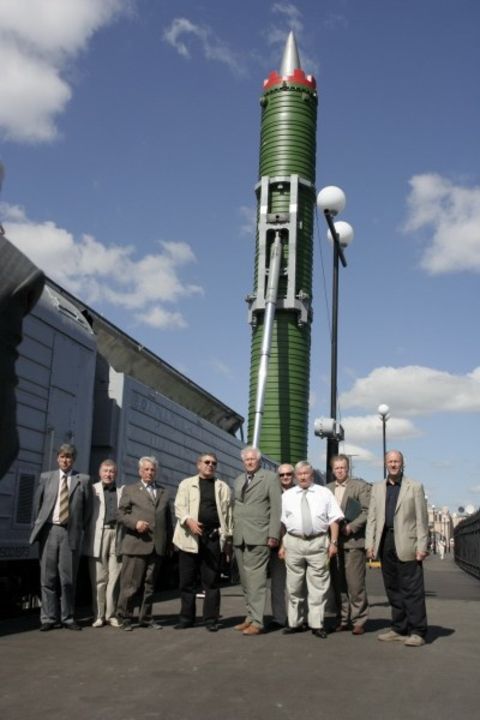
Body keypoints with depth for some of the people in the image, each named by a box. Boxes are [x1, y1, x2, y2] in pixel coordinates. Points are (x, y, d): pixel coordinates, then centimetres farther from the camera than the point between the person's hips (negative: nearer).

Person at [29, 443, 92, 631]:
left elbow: (88, 507, 6)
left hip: (70, 532, -1)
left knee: (68, 578, 2)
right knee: (48, 577, 3)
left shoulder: (83, 480, 4)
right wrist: (38, 525, 7)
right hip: (49, 531, 1)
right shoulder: (46, 477, 9)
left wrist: (81, 529, 4)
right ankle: (48, 618, 9)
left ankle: (67, 618, 12)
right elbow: (37, 503, 12)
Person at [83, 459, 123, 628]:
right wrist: (86, 535, -8)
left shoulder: (122, 491, 16)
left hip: (117, 535, 2)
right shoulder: (92, 490, 10)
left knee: (114, 578, 2)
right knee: (99, 579, 1)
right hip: (98, 535, -2)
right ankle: (99, 615, 10)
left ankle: (111, 614, 11)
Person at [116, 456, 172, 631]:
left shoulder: (164, 492, 19)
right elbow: (121, 514, 2)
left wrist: (169, 542, 12)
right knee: (131, 584, -2)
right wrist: (135, 523, -15)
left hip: (157, 545, 3)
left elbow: (168, 518, 18)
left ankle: (146, 618, 17)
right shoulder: (129, 490, 10)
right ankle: (125, 618, 10)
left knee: (150, 584, 8)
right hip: (136, 543, -3)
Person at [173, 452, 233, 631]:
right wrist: (189, 520, -19)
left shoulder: (223, 487, 14)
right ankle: (186, 617, 14)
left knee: (212, 581, 2)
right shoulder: (186, 484, 10)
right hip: (190, 536, 0)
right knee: (187, 580, 4)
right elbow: (179, 507, 0)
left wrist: (229, 537, 3)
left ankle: (211, 619, 9)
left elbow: (228, 512, 10)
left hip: (213, 536, 0)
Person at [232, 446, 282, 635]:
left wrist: (274, 535, -11)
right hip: (239, 537, 6)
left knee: (256, 579, -10)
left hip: (258, 537, -6)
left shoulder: (270, 477, 1)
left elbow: (276, 508, -5)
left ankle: (257, 622, -7)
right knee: (245, 580, 8)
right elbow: (235, 507, 18)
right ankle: (250, 617, 15)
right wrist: (232, 532, 10)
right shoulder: (239, 480, 20)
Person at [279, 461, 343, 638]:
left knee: (318, 586, 1)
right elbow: (281, 522, 7)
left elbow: (334, 520, 3)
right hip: (294, 542, 1)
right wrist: (282, 545, 3)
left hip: (318, 542, -1)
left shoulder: (324, 493, 5)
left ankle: (316, 624, 10)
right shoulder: (287, 496, 8)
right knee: (294, 586, 9)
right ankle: (295, 622, 20)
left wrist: (334, 542, -4)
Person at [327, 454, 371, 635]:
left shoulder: (360, 486, 3)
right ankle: (342, 620, 16)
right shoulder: (327, 489, 16)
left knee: (355, 584, -5)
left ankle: (358, 621, 4)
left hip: (353, 541, -4)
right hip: (333, 542, 4)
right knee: (338, 584, 7)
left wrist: (351, 527, -13)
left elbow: (367, 511, -6)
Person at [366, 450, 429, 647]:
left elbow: (421, 518, -1)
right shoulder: (377, 488, 15)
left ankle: (417, 632, 3)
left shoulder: (415, 487, 3)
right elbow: (372, 517, 12)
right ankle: (399, 630, 18)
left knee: (412, 590, -3)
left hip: (406, 544, -4)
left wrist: (422, 546, -8)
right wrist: (370, 543, 4)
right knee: (393, 589, 9)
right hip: (385, 543, 4)